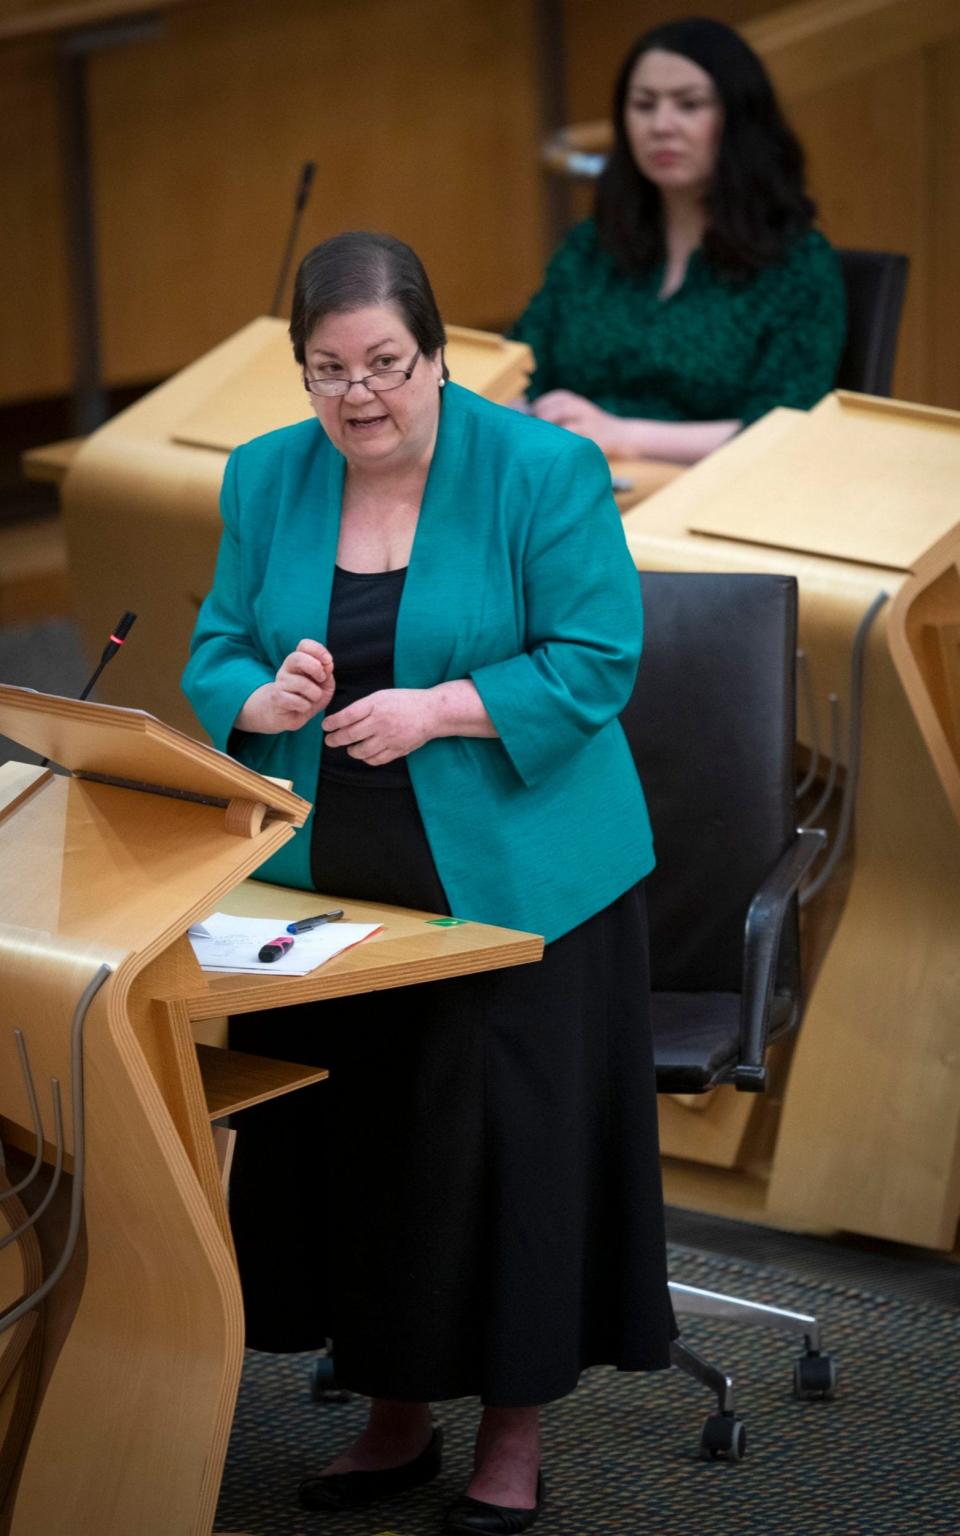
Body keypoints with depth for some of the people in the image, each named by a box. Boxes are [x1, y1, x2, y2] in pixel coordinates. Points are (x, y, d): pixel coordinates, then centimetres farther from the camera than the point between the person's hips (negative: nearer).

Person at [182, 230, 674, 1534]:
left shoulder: (545, 472, -9)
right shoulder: (265, 479, 5)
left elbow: (597, 663, -12)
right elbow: (215, 656, 8)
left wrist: (436, 710, -23)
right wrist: (262, 700, -16)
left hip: (512, 883, -4)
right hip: (326, 886, 4)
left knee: (509, 1146, 0)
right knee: (347, 1143, 9)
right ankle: (396, 1416, 26)